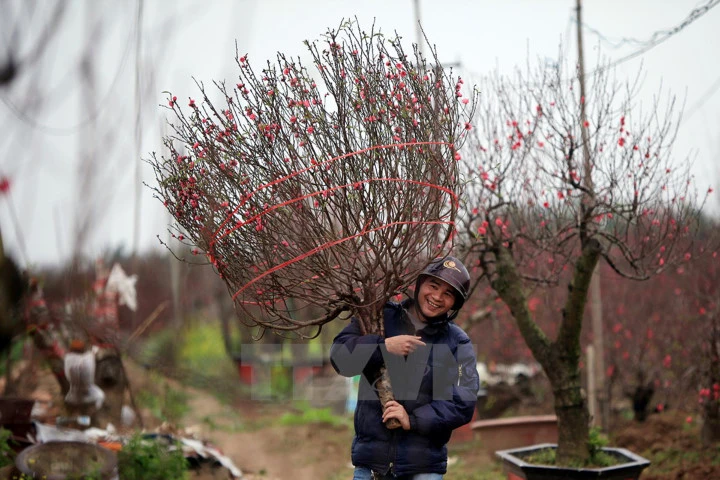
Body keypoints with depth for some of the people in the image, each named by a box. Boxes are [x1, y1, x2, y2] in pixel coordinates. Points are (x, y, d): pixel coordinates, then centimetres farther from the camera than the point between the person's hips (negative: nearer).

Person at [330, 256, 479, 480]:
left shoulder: (458, 344, 1)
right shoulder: (381, 317, 4)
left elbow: (463, 403, -7)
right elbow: (339, 356, -6)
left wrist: (413, 420, -17)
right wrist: (384, 346, -21)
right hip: (370, 460, 1)